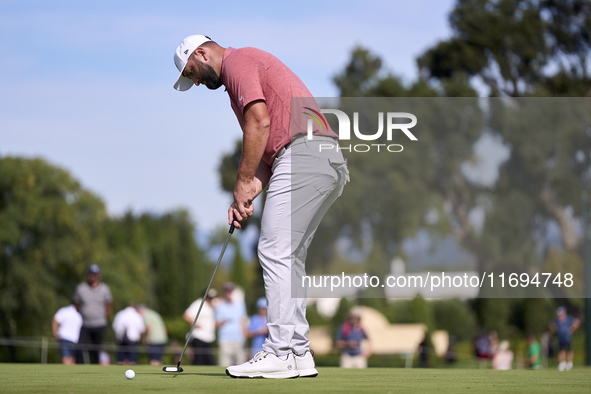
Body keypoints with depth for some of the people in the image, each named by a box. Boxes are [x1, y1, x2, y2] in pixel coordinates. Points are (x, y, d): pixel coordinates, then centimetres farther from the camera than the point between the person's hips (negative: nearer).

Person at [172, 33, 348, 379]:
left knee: (277, 253, -10)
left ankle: (280, 353, -13)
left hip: (304, 154, -10)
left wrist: (243, 182, -6)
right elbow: (270, 144, 26)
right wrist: (250, 194, 15)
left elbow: (260, 121, -13)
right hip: (331, 161, 10)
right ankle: (298, 352, 9)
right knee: (289, 258, 11)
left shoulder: (238, 61, 1)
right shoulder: (250, 64, 31)